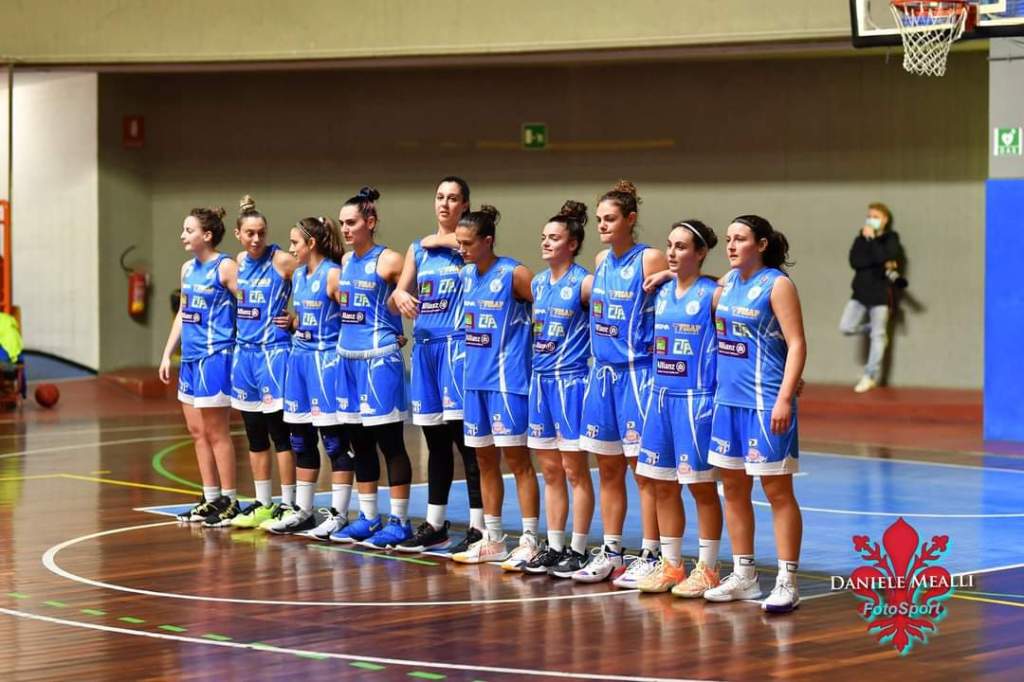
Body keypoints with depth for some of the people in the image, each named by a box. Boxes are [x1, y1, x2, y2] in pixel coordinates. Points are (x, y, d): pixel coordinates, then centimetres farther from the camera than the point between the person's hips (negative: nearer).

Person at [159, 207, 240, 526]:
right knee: (197, 432, 10)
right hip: (191, 357, 8)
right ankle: (211, 499, 17)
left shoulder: (225, 267, -11)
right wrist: (167, 354, 17)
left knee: (216, 433, -3)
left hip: (214, 357, -8)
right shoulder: (188, 268, 13)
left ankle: (229, 502, 4)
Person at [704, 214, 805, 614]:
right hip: (728, 400, 8)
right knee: (734, 489, 12)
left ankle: (787, 584, 1)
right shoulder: (729, 281, 11)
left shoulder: (777, 284, -9)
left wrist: (785, 398, -21)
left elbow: (796, 344, -13)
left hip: (765, 402, -8)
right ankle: (743, 577, 22)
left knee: (777, 491, -3)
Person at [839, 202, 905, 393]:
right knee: (846, 327, -7)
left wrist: (871, 239, -18)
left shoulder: (891, 239, -2)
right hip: (860, 291, 4)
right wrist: (882, 264, -16)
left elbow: (883, 258, -20)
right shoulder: (860, 239, 8)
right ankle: (875, 329, 20)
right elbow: (855, 261, -9)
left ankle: (870, 376, 7)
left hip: (880, 293, -4)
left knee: (878, 336, -1)